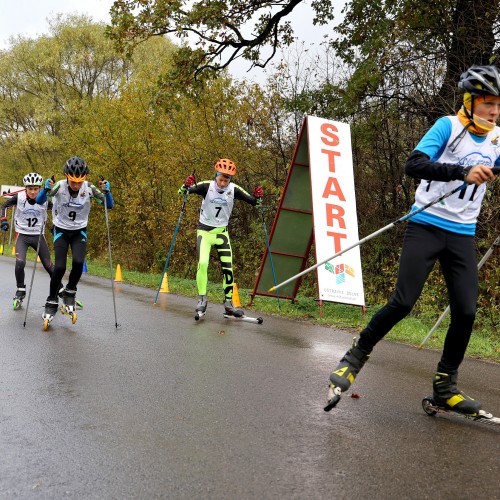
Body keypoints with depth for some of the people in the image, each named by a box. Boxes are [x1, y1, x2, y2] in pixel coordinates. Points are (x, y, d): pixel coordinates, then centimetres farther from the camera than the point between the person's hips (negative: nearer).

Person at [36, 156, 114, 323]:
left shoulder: (89, 188, -16)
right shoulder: (59, 186, -20)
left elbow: (109, 205, -11)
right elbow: (39, 201, -24)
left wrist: (106, 191, -30)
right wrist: (46, 189, -43)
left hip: (79, 231, 1)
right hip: (61, 230, -1)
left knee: (78, 262, -22)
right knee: (60, 267, -15)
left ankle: (69, 294, 4)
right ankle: (51, 302, 6)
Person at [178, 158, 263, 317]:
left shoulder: (233, 189, -8)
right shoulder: (207, 186, -14)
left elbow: (253, 202, -2)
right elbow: (182, 192, -18)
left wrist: (257, 198, -24)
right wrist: (186, 186, -39)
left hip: (222, 232, 3)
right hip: (204, 231, -3)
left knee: (228, 268, 1)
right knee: (202, 263, -21)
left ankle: (228, 304, 13)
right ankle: (202, 299, -6)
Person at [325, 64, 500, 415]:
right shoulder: (449, 126, -6)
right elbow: (414, 165, -20)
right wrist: (462, 171, -31)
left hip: (463, 236, 5)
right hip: (426, 226, -5)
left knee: (466, 311, -3)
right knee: (403, 302, -12)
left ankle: (445, 387, 14)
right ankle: (356, 356, 9)